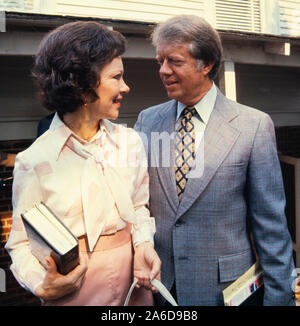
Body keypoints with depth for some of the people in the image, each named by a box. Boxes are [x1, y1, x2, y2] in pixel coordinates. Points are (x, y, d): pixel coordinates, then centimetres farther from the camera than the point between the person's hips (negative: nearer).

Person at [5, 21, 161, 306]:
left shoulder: (130, 141, -3)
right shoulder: (34, 161, -15)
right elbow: (21, 243, -7)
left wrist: (144, 245, -9)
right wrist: (44, 286, -22)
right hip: (74, 291, -3)